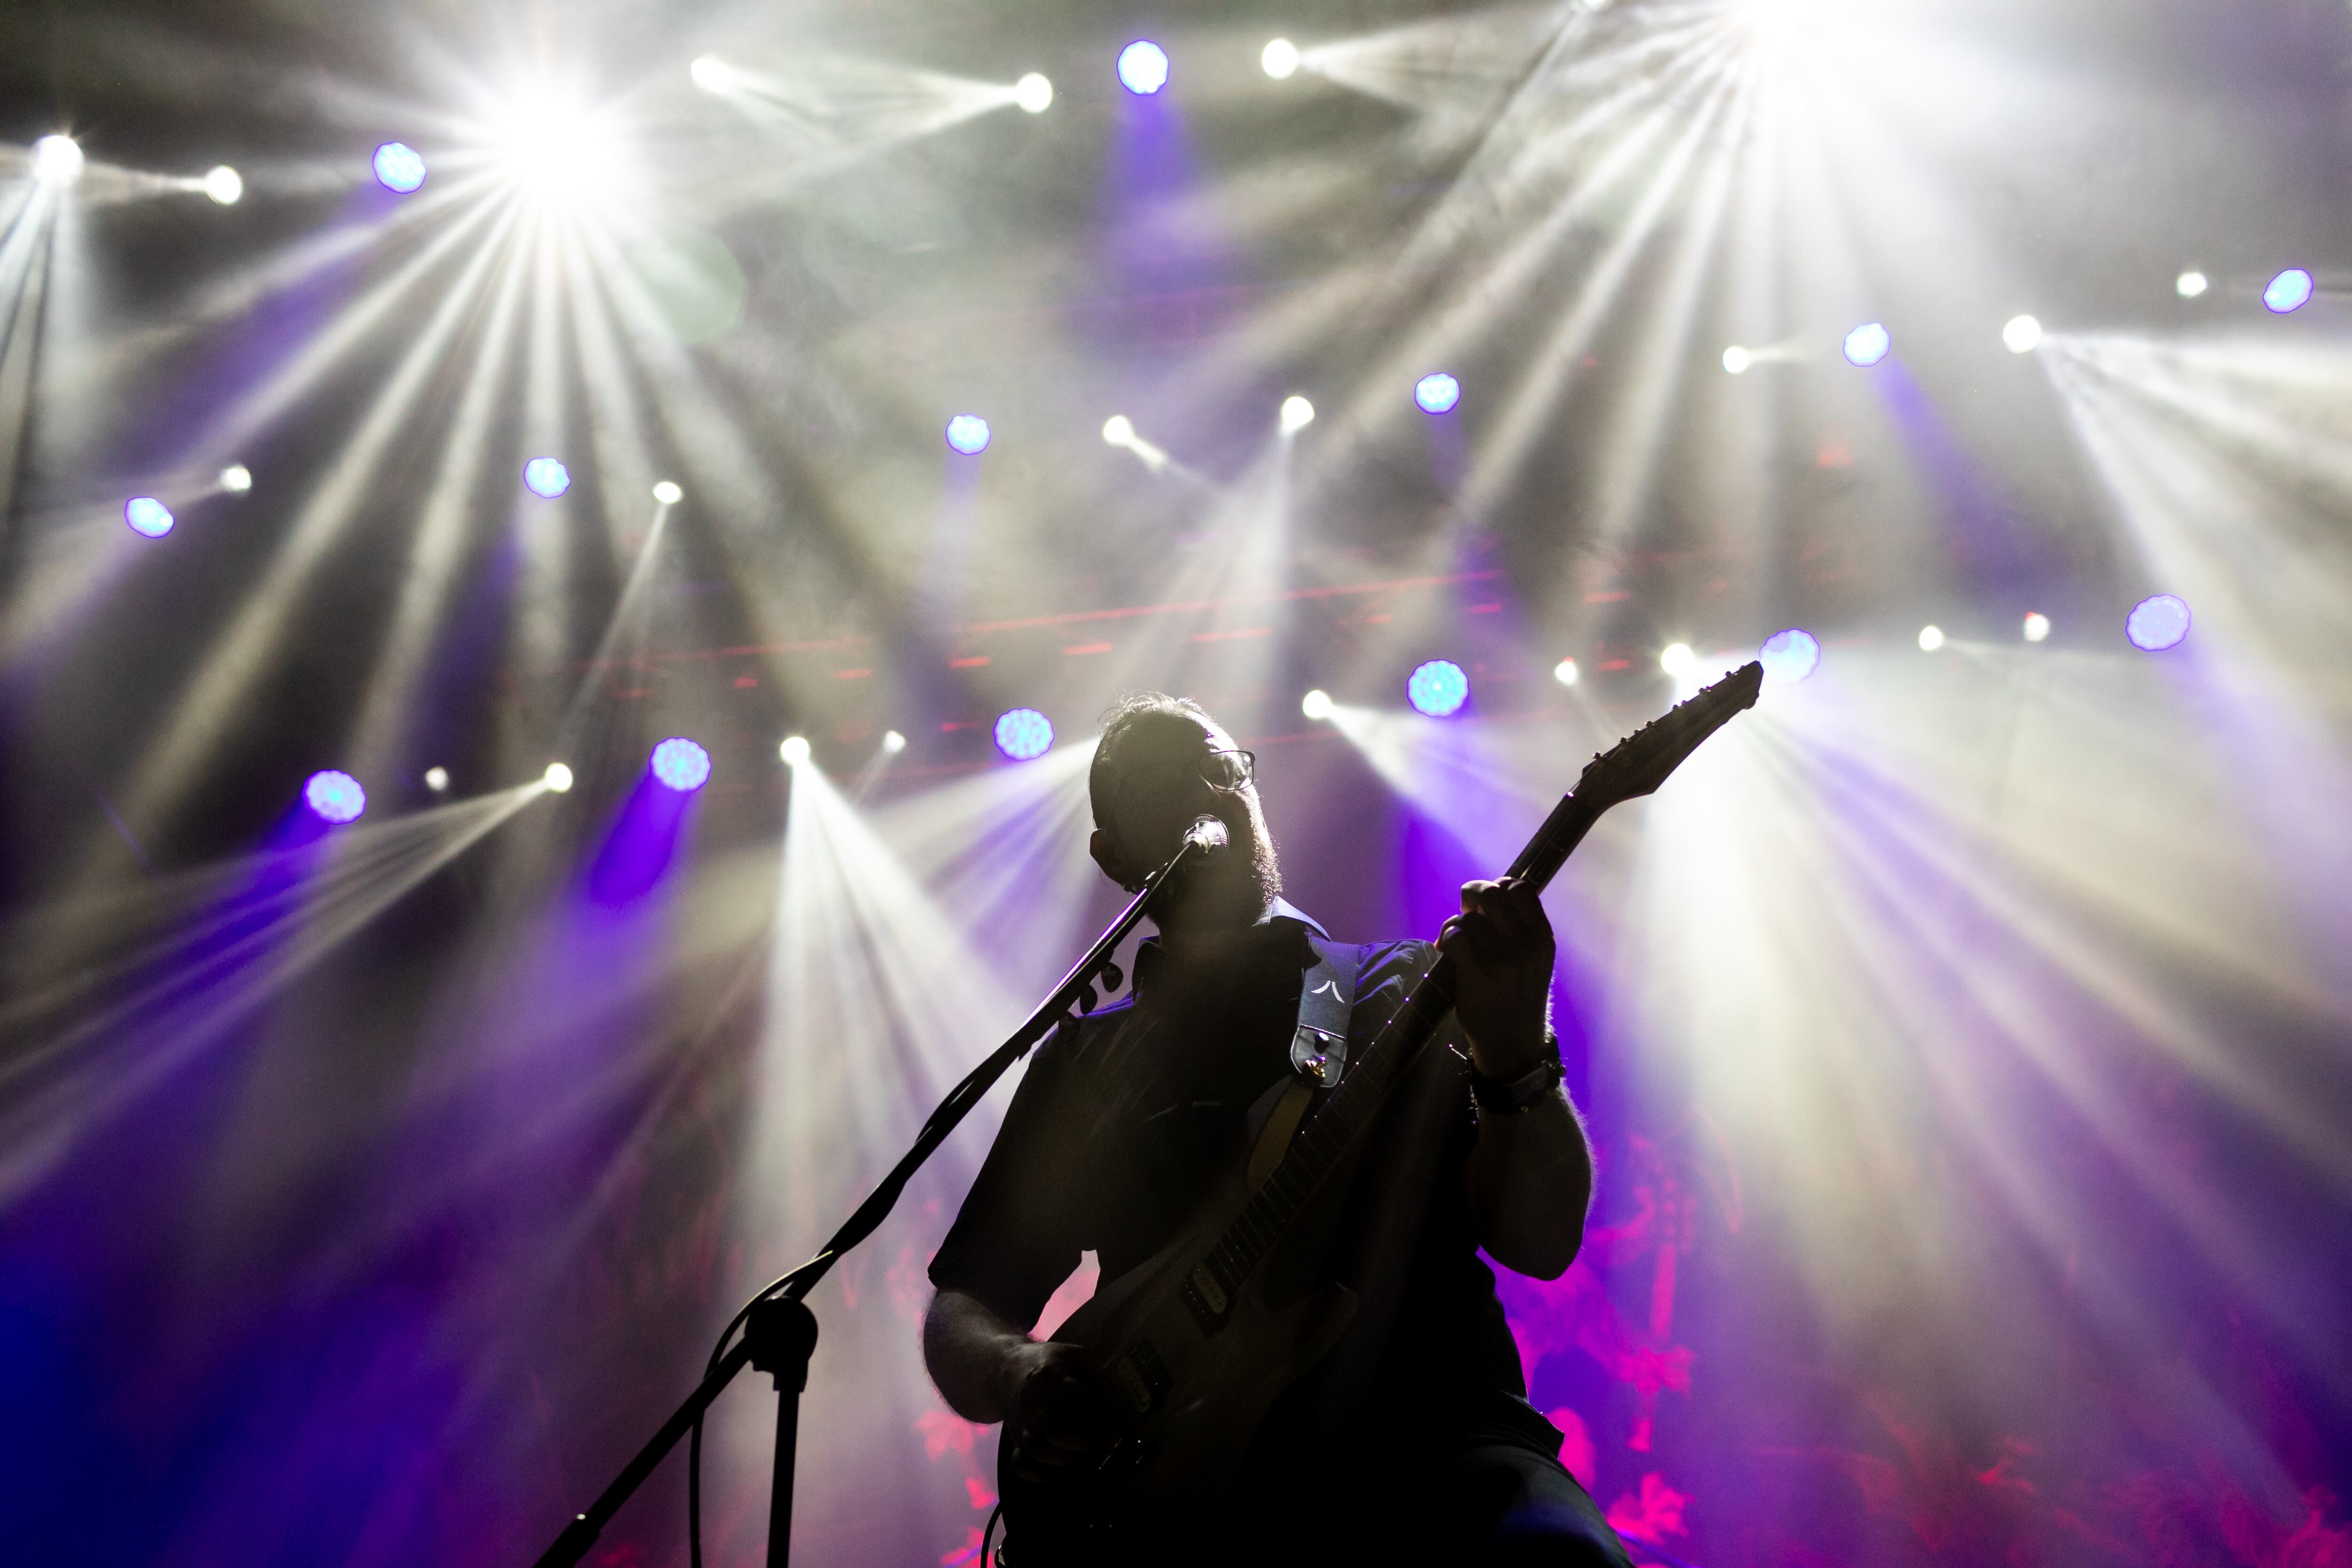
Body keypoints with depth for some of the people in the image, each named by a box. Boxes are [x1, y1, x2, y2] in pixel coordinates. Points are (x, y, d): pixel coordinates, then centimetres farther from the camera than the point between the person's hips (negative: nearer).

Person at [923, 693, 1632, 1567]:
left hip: (1424, 1435, 0)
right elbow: (963, 1304, 20)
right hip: (1177, 1478, 0)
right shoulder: (1085, 1059, 20)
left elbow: (1542, 1243, 4)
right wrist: (1020, 1376, -4)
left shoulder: (1409, 991, 15)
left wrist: (1514, 1055, -15)